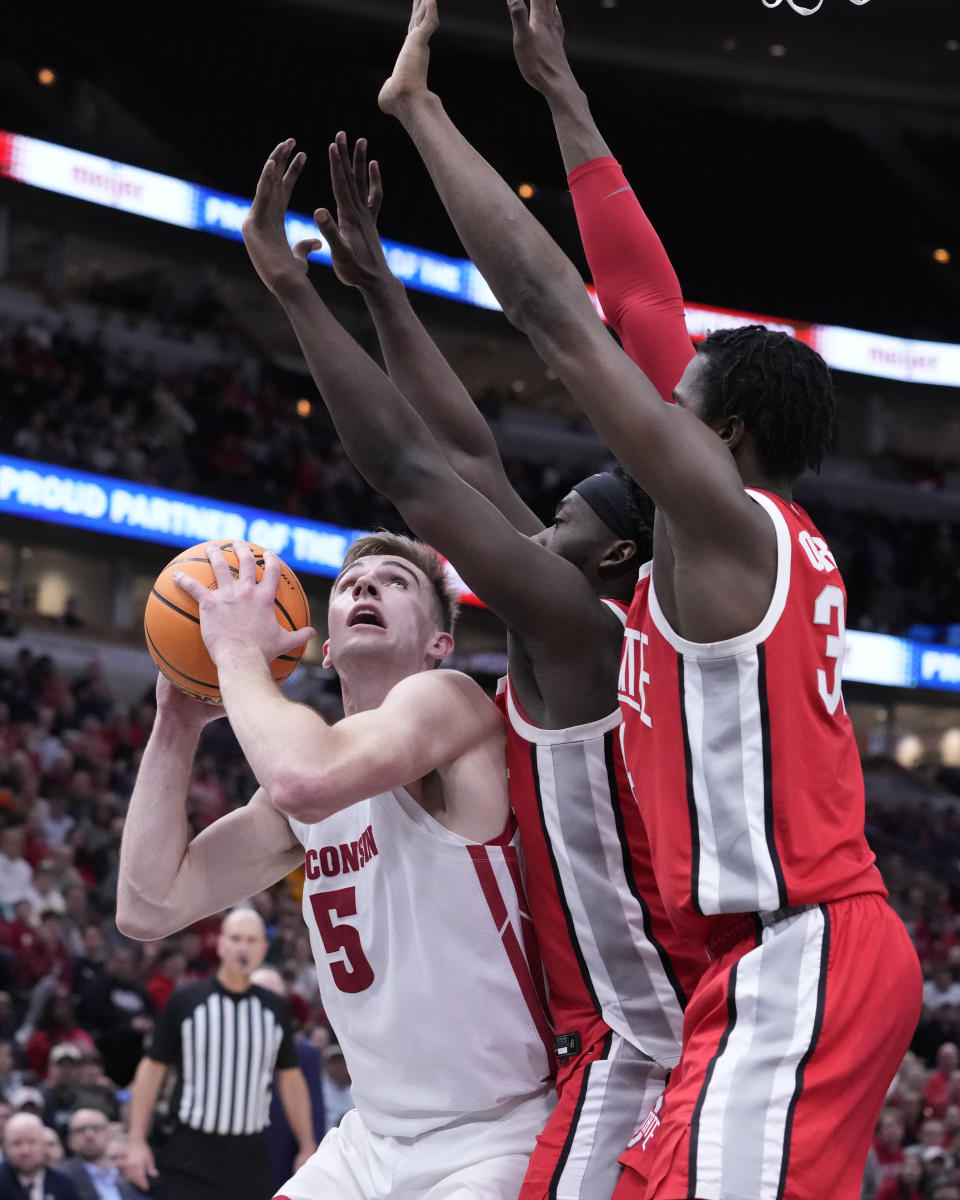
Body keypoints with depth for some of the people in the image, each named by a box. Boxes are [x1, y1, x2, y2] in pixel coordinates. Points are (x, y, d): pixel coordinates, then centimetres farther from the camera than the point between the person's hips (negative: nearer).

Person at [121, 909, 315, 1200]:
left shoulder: (275, 1009, 8)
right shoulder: (186, 1001, -1)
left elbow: (290, 1080, 14)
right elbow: (152, 1068, 1)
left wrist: (307, 1148, 9)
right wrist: (136, 1141, -5)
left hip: (249, 1159, 3)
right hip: (189, 1154, -3)